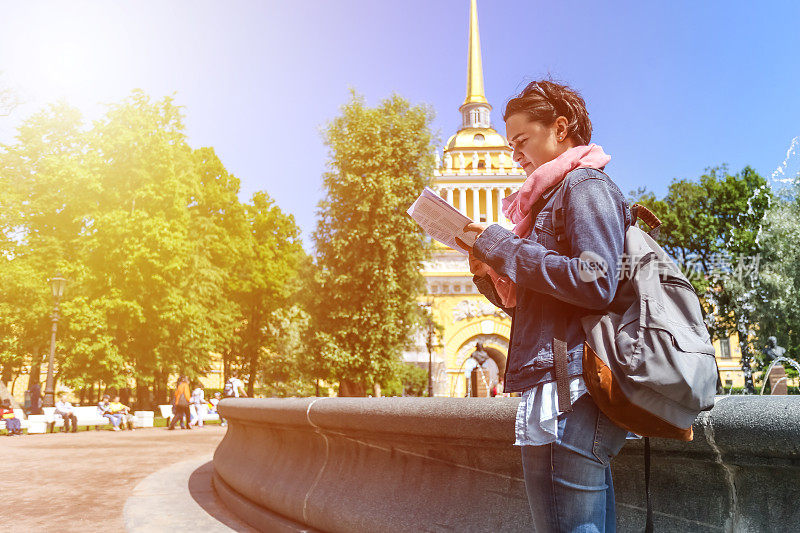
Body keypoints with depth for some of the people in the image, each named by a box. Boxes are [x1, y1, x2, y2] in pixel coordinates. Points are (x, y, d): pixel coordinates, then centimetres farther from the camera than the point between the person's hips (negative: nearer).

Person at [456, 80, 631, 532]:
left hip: (568, 393, -10)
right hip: (570, 394, 10)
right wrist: (491, 278, 8)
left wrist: (503, 246, -11)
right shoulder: (555, 196, 25)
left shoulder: (585, 185, -2)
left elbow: (596, 283, -18)